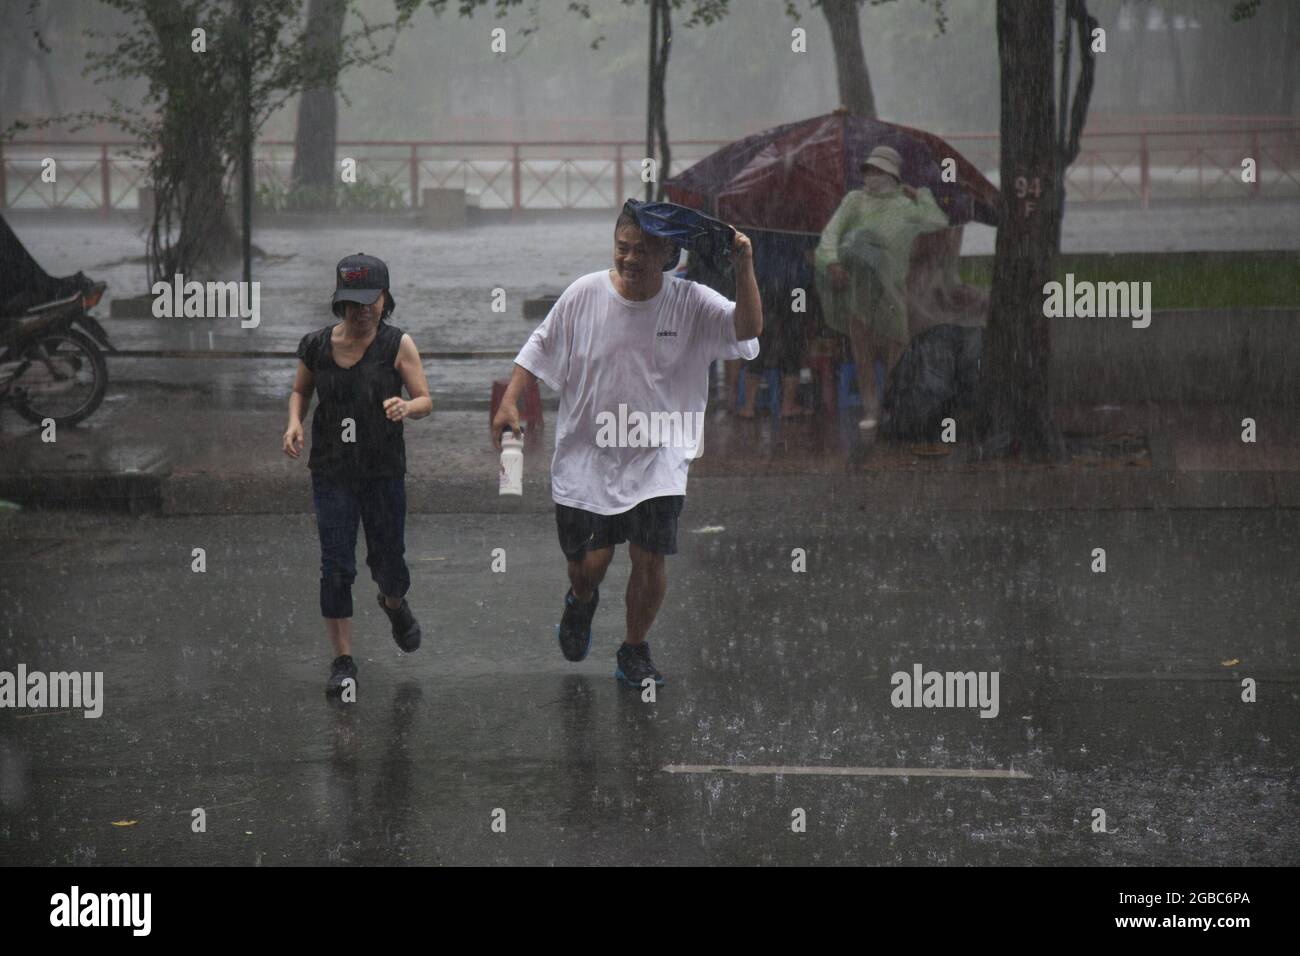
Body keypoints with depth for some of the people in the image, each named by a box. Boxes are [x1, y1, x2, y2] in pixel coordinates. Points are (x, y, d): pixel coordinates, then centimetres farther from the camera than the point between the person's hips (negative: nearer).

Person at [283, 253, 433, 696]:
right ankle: (343, 661, 4)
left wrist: (407, 407, -29)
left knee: (388, 561, 7)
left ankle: (394, 605, 45)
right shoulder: (316, 345, -2)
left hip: (384, 470, -1)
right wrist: (294, 423, -5)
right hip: (332, 471, 1)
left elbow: (426, 400, -7)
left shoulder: (397, 345, -8)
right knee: (336, 566, -5)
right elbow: (300, 391, 14)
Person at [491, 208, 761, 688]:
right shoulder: (584, 294, -8)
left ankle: (634, 653, 21)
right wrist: (509, 401, -5)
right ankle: (582, 603, 42)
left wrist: (744, 268, -30)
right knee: (587, 565, 3)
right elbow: (540, 347, 4)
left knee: (649, 560, -5)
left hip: (657, 458, 0)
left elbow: (747, 329, -20)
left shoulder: (691, 302, -9)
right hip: (585, 454, 0)